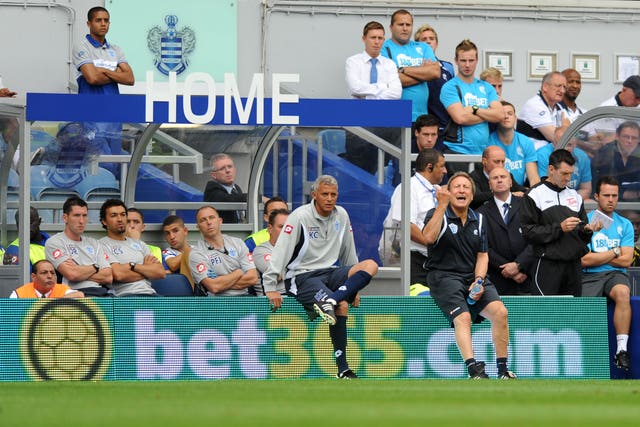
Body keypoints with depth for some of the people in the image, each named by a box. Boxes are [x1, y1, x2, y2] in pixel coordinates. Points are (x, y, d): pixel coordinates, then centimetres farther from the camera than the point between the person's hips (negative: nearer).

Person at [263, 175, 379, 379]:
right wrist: (270, 287, -21)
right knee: (341, 305, -33)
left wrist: (354, 287, 22)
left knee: (370, 265, -24)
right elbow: (281, 252, -13)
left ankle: (330, 300, -41)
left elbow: (348, 253, 22)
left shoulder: (341, 215, 11)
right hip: (301, 276, -6)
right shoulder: (300, 217, -7)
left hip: (331, 273, 6)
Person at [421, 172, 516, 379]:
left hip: (473, 277, 5)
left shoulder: (478, 220, 16)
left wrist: (478, 281, -1)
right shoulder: (438, 215, 1)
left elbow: (482, 255, 17)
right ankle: (473, 369, -44)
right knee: (463, 317, -30)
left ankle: (503, 370, -13)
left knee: (500, 312, -19)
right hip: (444, 276, -5)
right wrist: (442, 205, -20)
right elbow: (429, 237, -20)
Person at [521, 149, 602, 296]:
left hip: (573, 265, 6)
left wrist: (587, 229, -4)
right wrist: (559, 228, -15)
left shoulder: (575, 196, 17)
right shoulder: (535, 194, -1)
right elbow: (528, 231, -9)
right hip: (548, 265, -6)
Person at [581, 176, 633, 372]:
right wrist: (614, 252, 2)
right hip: (589, 277, -1)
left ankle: (622, 349, -36)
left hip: (616, 275, 1)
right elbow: (584, 260, -4)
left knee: (622, 292, -34)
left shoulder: (624, 225, 14)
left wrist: (596, 256, 1)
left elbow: (626, 260, 3)